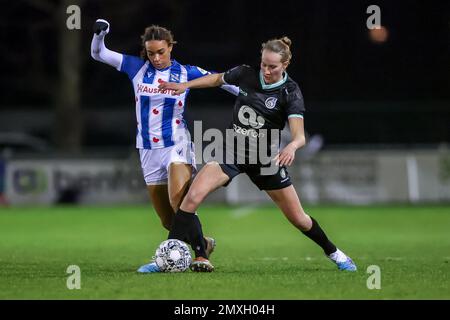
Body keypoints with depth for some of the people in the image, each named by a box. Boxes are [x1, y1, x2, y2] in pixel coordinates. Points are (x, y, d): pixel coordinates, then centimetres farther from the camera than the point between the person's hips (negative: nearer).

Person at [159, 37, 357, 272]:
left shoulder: (291, 93, -15)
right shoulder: (246, 74, -6)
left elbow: (299, 135, -28)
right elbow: (218, 79, 17)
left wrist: (291, 146, -50)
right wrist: (185, 85, 10)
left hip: (266, 160, -2)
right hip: (232, 151, 2)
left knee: (298, 219, 5)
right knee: (192, 196, -21)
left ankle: (332, 252, 33)